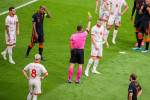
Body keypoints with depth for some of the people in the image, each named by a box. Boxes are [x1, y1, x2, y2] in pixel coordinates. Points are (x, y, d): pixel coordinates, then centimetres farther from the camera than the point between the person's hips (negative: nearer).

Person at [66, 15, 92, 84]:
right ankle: (78, 80, 4)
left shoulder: (73, 36, -3)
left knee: (72, 65, 3)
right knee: (80, 66, 5)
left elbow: (70, 46, -3)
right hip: (81, 51, -1)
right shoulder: (84, 35, -6)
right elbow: (88, 28, 10)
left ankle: (69, 79, 1)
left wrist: (71, 52, 10)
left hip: (74, 50, 1)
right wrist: (89, 20, 21)